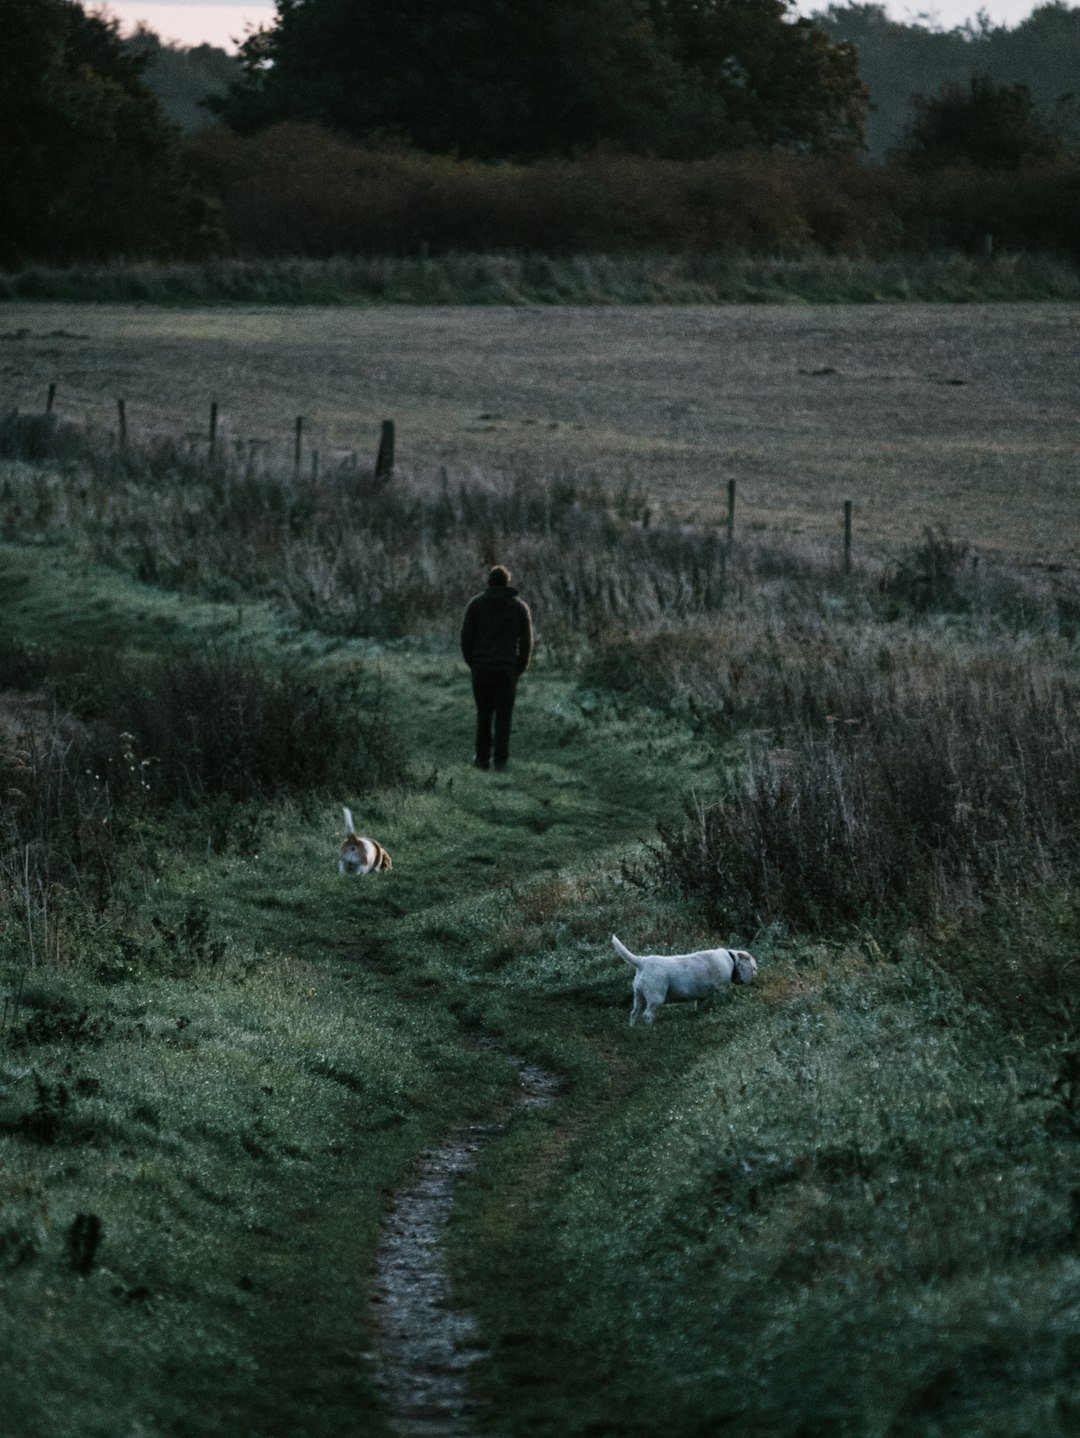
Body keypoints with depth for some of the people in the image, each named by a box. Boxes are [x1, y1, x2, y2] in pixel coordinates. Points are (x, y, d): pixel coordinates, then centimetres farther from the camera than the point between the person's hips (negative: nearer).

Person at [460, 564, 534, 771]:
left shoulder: (476, 603, 0)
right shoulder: (519, 606, 2)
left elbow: (466, 636, -2)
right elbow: (526, 640, -1)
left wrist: (471, 662, 10)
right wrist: (521, 668, 9)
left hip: (481, 668, 0)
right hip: (507, 668, 0)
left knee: (484, 713, 12)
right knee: (503, 715, 4)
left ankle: (483, 757, 12)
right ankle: (501, 759, -1)